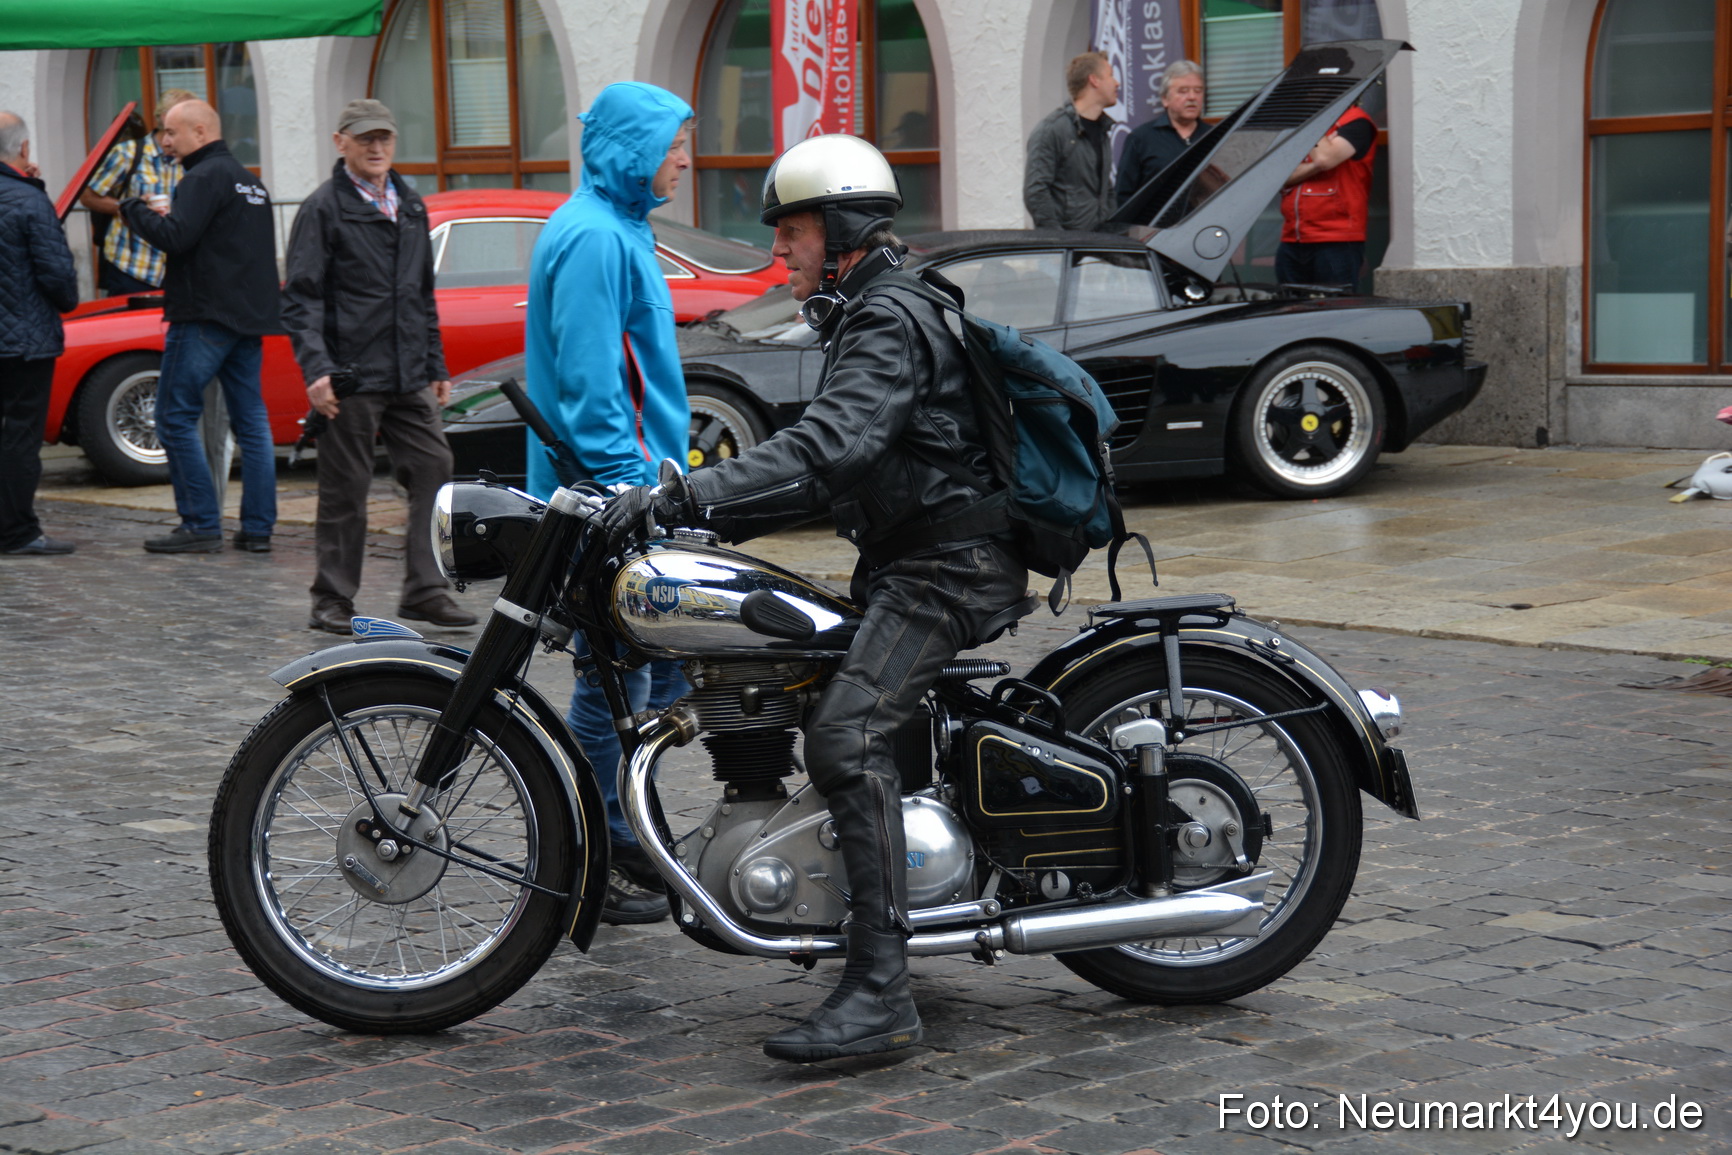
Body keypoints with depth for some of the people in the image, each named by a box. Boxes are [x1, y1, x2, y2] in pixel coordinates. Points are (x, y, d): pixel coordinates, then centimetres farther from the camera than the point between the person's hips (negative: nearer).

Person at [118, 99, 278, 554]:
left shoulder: (205, 177, -10)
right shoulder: (248, 180, 19)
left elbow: (176, 238, -21)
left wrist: (133, 210, -6)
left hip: (205, 315, -9)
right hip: (249, 317, 9)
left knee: (176, 418, -4)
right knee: (251, 422, 7)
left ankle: (201, 525, -7)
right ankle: (257, 528, 6)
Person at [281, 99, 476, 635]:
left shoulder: (411, 207, 17)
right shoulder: (323, 208, -3)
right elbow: (301, 298, -8)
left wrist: (436, 368, 20)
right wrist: (316, 369, -19)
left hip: (409, 378, 6)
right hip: (350, 376, -6)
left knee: (433, 471, -1)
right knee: (344, 491, 0)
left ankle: (424, 590, 6)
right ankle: (332, 602, 8)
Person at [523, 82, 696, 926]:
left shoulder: (619, 229, 17)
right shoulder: (592, 238, -17)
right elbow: (589, 387, -22)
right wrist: (627, 491, -23)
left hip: (632, 485, 11)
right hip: (608, 494, -11)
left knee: (668, 658, 14)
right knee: (613, 676, -4)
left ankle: (626, 844, 23)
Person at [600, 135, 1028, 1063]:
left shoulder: (889, 324, -15)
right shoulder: (866, 316, 19)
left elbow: (828, 448, -31)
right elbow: (829, 463, 24)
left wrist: (683, 498, -36)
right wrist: (721, 520, 14)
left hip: (949, 560, -11)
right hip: (906, 558, 11)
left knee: (845, 733, -25)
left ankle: (880, 987, -31)